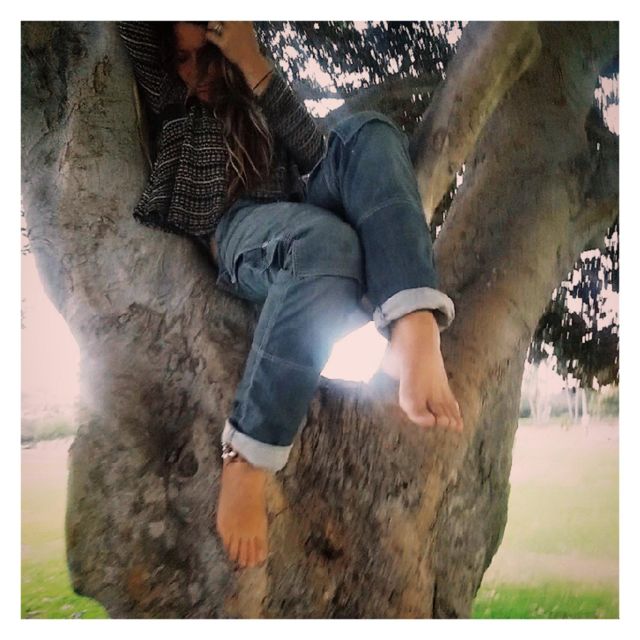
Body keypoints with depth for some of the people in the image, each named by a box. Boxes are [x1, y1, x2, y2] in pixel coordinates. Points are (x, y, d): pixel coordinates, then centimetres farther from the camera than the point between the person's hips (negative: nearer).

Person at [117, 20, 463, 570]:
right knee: (326, 238, -38)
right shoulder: (173, 103, 22)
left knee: (368, 134, -24)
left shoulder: (260, 102, 25)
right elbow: (134, 32, 7)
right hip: (238, 233, -3)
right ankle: (244, 463, -40)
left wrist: (255, 66, -5)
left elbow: (314, 153, 3)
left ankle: (416, 337, -47)